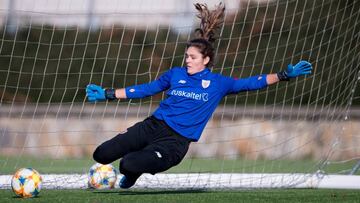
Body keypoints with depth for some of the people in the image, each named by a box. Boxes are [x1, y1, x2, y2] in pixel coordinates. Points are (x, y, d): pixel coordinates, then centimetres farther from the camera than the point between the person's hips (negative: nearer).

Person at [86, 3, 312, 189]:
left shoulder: (218, 83, 3)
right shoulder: (176, 74, 11)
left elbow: (251, 83, 3)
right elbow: (145, 89, 18)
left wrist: (285, 74, -6)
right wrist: (107, 94, 16)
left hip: (176, 140, -4)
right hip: (153, 125, 4)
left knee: (129, 165, -28)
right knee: (102, 155, -8)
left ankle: (132, 175, 12)